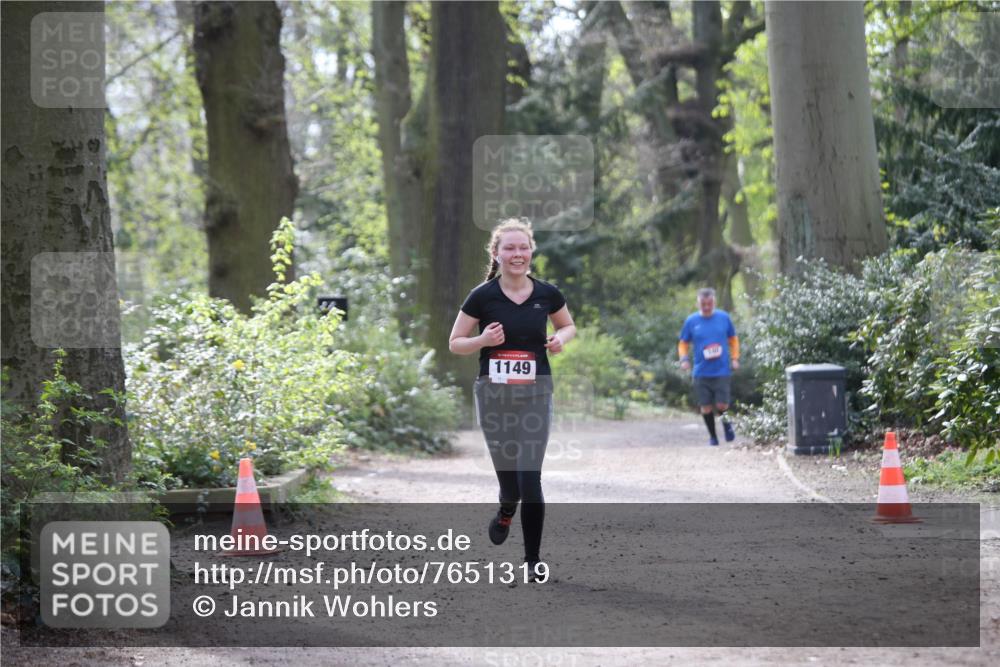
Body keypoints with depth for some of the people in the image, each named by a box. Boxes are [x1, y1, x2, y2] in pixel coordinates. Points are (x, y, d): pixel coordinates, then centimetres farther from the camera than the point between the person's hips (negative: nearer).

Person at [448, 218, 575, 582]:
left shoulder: (547, 294, 0)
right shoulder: (482, 296, -6)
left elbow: (568, 325, 19)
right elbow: (455, 343, 2)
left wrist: (561, 338, -4)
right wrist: (483, 339, -17)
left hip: (535, 394, 0)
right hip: (493, 394, 0)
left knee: (530, 477, -7)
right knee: (508, 477, 5)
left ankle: (533, 560, 2)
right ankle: (505, 512, 43)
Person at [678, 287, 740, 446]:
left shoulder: (724, 318, 2)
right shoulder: (691, 321, 1)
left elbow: (733, 339, 14)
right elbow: (683, 343, 10)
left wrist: (735, 358, 4)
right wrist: (684, 359, -7)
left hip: (722, 371, -1)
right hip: (701, 372, 1)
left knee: (721, 405, -8)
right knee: (706, 407, 2)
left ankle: (726, 423, 26)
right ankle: (712, 436, 21)